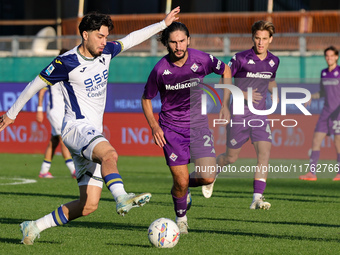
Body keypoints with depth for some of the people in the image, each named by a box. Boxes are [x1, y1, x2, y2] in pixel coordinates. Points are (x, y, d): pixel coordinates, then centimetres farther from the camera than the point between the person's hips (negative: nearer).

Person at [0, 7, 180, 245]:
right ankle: (121, 197, -61)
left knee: (89, 205, 0)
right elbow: (35, 85, -1)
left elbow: (131, 39, 24)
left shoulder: (105, 52, 8)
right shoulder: (66, 62, -11)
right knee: (109, 153, -39)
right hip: (76, 127, -7)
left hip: (94, 132, 7)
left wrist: (163, 24, 26)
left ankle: (35, 226, 9)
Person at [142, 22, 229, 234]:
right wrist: (154, 127, -10)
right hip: (172, 128, -1)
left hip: (198, 124, 2)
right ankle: (181, 219, 22)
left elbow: (225, 70, 11)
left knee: (208, 178, -14)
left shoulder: (201, 60, -10)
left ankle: (186, 184, 21)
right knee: (181, 182, -8)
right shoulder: (160, 69, -12)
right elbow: (146, 99, 3)